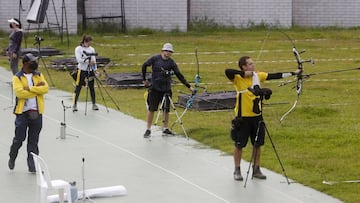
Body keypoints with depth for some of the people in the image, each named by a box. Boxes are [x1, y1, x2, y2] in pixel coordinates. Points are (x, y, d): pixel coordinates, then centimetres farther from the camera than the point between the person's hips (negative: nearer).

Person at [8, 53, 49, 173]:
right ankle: (12, 158, 25)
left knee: (33, 140, 5)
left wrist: (30, 88, -15)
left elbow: (45, 88, -6)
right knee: (19, 138, 0)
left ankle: (32, 165, 9)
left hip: (36, 112, 3)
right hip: (22, 112, -3)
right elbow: (19, 92, -17)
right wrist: (37, 89, -13)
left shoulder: (39, 75, 9)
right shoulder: (17, 77, -3)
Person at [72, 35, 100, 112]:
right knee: (78, 88, -2)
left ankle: (94, 104, 15)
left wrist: (95, 70, -6)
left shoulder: (92, 49, 7)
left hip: (90, 71, 4)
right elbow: (79, 60, -16)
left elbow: (94, 60, 5)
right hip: (82, 70, -4)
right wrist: (88, 61, -26)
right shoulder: (78, 49, -5)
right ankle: (74, 105, 5)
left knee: (91, 88, 7)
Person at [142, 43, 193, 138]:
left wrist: (188, 86, -2)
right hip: (154, 88, -2)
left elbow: (179, 75, 0)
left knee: (166, 109, 5)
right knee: (151, 109, 0)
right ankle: (148, 129, 9)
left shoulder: (171, 63, -2)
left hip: (166, 89, 2)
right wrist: (144, 79, 8)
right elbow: (144, 66, 7)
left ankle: (165, 129, 17)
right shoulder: (155, 58, -6)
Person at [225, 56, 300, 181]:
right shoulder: (238, 78, -13)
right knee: (239, 145, 5)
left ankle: (256, 169, 23)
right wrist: (243, 73, -27)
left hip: (256, 116, 5)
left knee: (257, 144, 11)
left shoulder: (258, 76, 3)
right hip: (243, 117, -5)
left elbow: (276, 76, 4)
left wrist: (293, 73, 3)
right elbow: (228, 71, -32)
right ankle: (237, 170, 18)